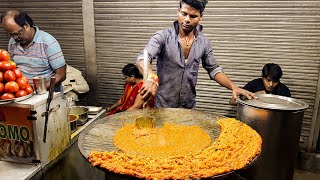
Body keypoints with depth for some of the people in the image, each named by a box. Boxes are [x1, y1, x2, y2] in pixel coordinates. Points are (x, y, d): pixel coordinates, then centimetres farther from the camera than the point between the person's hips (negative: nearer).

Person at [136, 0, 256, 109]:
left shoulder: (204, 43, 1)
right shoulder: (163, 37, -12)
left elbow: (214, 70, 7)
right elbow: (143, 59, -24)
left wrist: (233, 87, -10)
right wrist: (151, 78, -46)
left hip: (189, 107, 4)